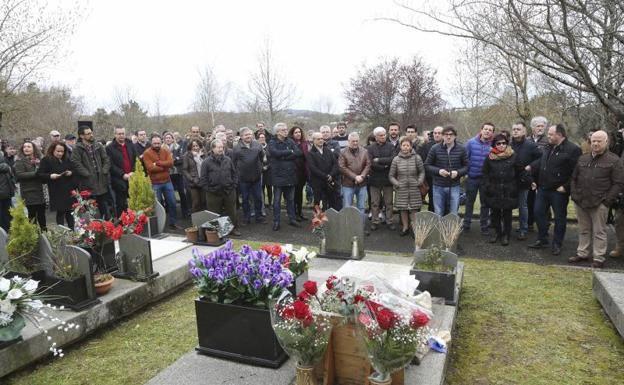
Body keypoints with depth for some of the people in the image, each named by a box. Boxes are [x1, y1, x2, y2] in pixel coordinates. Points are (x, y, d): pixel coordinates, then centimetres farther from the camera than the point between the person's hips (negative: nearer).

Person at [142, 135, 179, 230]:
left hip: (167, 181, 4)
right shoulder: (147, 153, -8)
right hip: (154, 183, -4)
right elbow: (150, 168, -18)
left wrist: (157, 163, -18)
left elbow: (171, 163, -10)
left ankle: (172, 223, 22)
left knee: (172, 203, 8)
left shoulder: (166, 151, 5)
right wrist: (164, 166, -11)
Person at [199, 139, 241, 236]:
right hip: (214, 194, -2)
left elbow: (235, 174, 12)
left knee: (231, 212, 13)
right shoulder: (206, 162, -4)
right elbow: (203, 178, -4)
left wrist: (234, 185, 2)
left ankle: (234, 228, 27)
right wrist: (208, 189, -9)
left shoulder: (228, 160, 6)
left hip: (229, 192, 3)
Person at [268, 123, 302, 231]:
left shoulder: (290, 141, 9)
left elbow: (299, 153, -7)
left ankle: (292, 219, 25)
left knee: (291, 199, 14)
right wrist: (290, 152, -11)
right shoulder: (272, 143, -3)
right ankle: (276, 221, 13)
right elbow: (277, 153, -23)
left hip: (291, 175, 4)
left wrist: (284, 156, -15)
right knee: (277, 200, 5)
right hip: (278, 176, -4)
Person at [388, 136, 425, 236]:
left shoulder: (417, 158, -2)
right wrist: (397, 184, -4)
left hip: (414, 189, -1)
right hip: (402, 189, 1)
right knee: (403, 209, 8)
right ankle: (405, 227, 25)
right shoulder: (396, 159, 0)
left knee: (414, 210, 1)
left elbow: (422, 172, 7)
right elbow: (391, 175, 6)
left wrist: (419, 182, -5)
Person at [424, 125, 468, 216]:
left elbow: (466, 166, 5)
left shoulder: (461, 149, 0)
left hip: (454, 187, 1)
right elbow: (427, 165, 1)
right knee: (438, 214, 9)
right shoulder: (435, 148, -2)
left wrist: (458, 172, -15)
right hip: (438, 186, 0)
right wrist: (438, 171, -16)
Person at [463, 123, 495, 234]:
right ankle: (466, 224, 25)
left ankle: (484, 226, 22)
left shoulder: (493, 145, -3)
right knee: (469, 201, 13)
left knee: (485, 203, 10)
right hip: (471, 177, 0)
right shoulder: (471, 142, -4)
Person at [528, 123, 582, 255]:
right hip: (543, 188, 7)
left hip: (558, 191, -7)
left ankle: (556, 244, 19)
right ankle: (542, 240, 26)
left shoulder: (573, 149, -15)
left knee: (559, 218, 6)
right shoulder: (548, 148, 9)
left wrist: (566, 187, -18)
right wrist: (530, 167, 5)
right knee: (538, 213, 12)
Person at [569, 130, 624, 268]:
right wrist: (574, 195, 7)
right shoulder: (583, 159, 13)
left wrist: (607, 200, -12)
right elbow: (574, 178, 18)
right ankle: (582, 253, 25)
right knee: (584, 230, 15)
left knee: (599, 232, 2)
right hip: (580, 202, 5)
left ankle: (598, 258, 10)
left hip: (599, 204, -5)